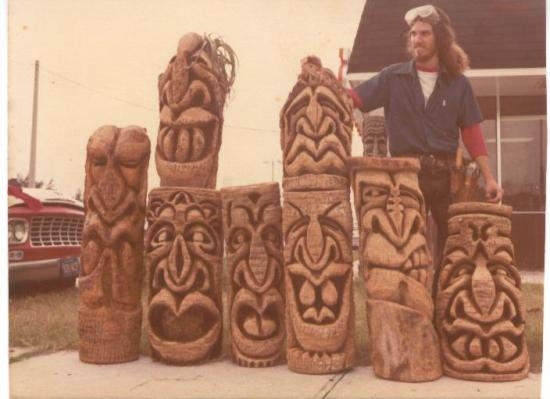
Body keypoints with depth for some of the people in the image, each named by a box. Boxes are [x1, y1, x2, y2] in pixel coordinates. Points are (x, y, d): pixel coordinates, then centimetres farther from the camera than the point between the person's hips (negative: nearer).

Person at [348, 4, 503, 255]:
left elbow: (472, 135, 6)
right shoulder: (393, 77, 5)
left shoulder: (458, 84, 8)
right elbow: (352, 99, -3)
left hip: (446, 174, 1)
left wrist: (488, 178, -1)